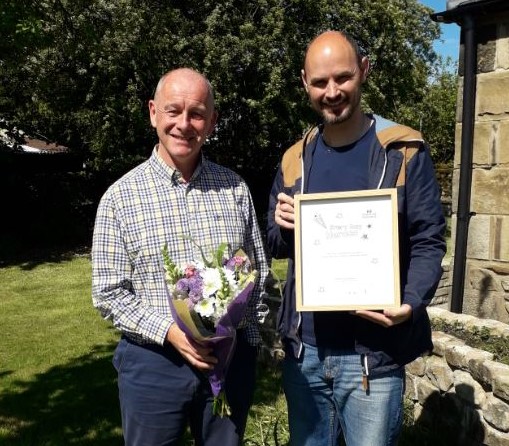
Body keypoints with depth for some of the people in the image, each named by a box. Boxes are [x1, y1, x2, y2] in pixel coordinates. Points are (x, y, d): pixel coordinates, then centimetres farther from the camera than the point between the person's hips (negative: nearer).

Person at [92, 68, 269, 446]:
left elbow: (259, 274, 7)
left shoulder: (235, 188, 1)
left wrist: (250, 343, 3)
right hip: (152, 362, -2)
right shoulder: (120, 197, -6)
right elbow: (108, 293, -6)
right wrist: (169, 331, -18)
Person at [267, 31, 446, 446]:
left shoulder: (405, 151, -6)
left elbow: (428, 242, -7)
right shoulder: (294, 158, 6)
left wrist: (410, 304, -25)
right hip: (303, 349, 4)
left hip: (373, 354, -4)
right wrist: (284, 228, -11)